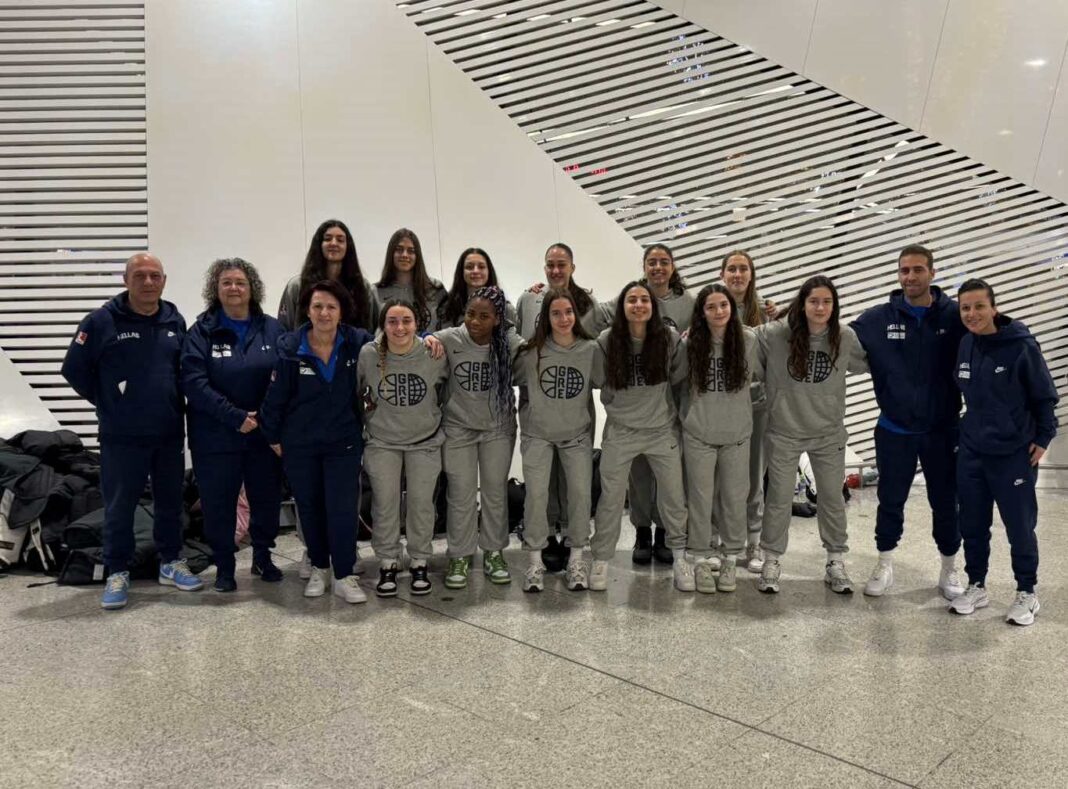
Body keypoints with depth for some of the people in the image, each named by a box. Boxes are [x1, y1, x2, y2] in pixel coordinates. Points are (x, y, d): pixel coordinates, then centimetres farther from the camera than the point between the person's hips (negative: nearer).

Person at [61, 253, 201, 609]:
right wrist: (108, 405, 2)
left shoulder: (176, 321, 4)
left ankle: (171, 563, 28)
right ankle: (117, 573, 18)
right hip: (121, 437, -3)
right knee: (119, 507, 5)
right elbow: (74, 370, -2)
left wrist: (173, 404, 8)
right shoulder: (101, 321, -8)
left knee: (170, 502, 13)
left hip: (169, 434, 4)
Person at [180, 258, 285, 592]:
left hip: (265, 434, 2)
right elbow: (194, 381, -12)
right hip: (216, 436, -2)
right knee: (218, 504, 5)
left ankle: (262, 557, 33)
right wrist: (235, 416, -19)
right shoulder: (202, 331, -2)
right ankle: (224, 567, 23)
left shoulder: (272, 329, 3)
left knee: (267, 499, 12)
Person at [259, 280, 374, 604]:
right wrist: (273, 437, 3)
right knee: (310, 507, 13)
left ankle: (344, 576, 7)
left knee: (343, 509, -5)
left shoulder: (358, 343, -8)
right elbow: (275, 396, -2)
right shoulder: (290, 348, -9)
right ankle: (319, 568, 30)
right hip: (299, 445, 1)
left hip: (344, 443, -1)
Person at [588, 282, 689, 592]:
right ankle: (601, 559, 19)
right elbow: (600, 383, 3)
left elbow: (677, 378, 3)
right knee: (611, 497, 5)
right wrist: (619, 405, 3)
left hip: (663, 429, 1)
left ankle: (680, 556, 24)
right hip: (620, 431, -1)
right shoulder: (606, 341, -10)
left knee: (674, 496, 8)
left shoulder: (670, 338, -8)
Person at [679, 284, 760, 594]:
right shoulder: (689, 343, -6)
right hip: (698, 434, 0)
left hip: (737, 434, 1)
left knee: (734, 499, 9)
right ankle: (701, 560, 21)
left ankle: (731, 560, 25)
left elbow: (765, 376, 5)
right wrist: (682, 415, 0)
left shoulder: (749, 341, -6)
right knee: (700, 499, 8)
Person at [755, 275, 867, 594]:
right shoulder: (774, 334, -16)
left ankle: (836, 562, 29)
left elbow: (870, 363, 10)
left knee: (833, 498, 13)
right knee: (779, 498, 8)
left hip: (829, 433, 2)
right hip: (784, 432, -2)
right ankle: (772, 561, 24)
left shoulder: (846, 338, -7)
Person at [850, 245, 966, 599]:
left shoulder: (955, 316, -6)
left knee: (945, 502, 12)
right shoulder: (877, 319, -5)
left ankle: (949, 569, 32)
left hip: (943, 430, 0)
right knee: (890, 501, 12)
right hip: (894, 430, 0)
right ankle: (884, 565, 30)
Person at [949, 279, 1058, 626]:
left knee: (1020, 526, 6)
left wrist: (1043, 438, -6)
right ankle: (976, 586, 28)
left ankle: (1027, 593, 23)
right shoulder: (965, 345, 0)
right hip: (971, 452, 5)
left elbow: (1045, 395, -6)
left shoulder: (1022, 346, -14)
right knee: (972, 525, 12)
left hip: (1014, 454, -5)